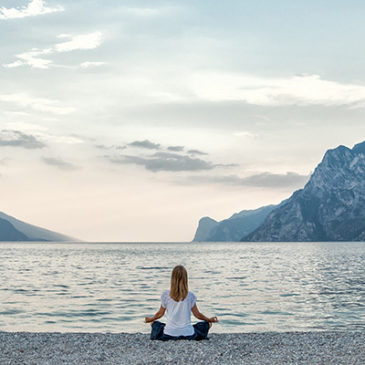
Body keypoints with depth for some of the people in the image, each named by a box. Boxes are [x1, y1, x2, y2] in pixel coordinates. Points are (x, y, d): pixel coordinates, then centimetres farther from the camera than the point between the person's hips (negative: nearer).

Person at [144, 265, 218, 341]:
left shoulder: (166, 295, -7)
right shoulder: (190, 296, -9)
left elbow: (160, 314, 6)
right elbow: (197, 315, 1)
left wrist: (150, 319, 27)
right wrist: (210, 320, 20)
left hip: (169, 334, 1)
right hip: (188, 334, -1)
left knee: (154, 323, 29)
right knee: (207, 324, 22)